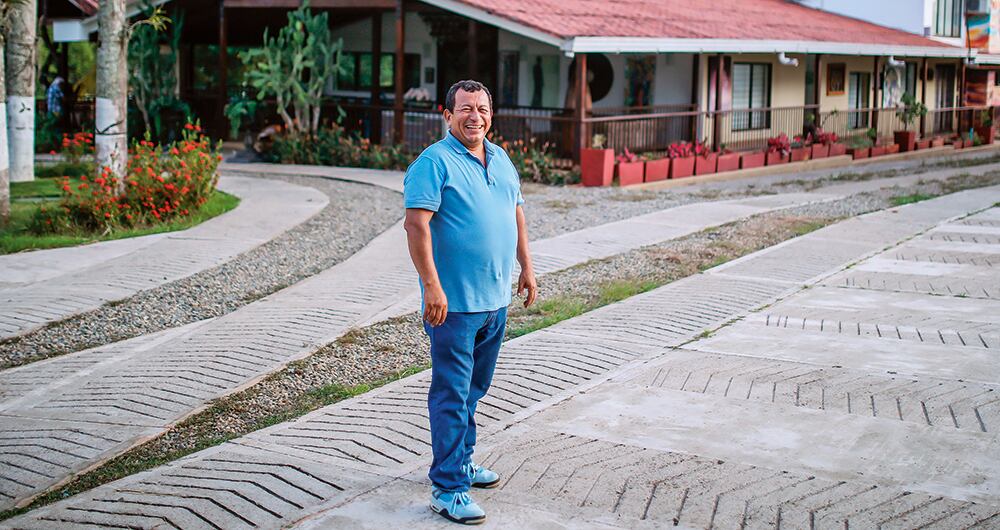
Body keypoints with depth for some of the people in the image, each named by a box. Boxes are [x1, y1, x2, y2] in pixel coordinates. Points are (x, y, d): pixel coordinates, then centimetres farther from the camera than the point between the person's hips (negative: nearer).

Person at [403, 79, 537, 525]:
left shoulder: (501, 160, 13)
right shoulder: (434, 163, -12)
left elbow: (516, 214, 23)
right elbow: (416, 224, -19)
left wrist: (526, 267, 18)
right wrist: (432, 286, -24)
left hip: (496, 300, 8)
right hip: (454, 303, -8)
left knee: (474, 389, 18)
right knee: (451, 395, -5)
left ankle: (460, 461, 34)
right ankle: (447, 489, 0)